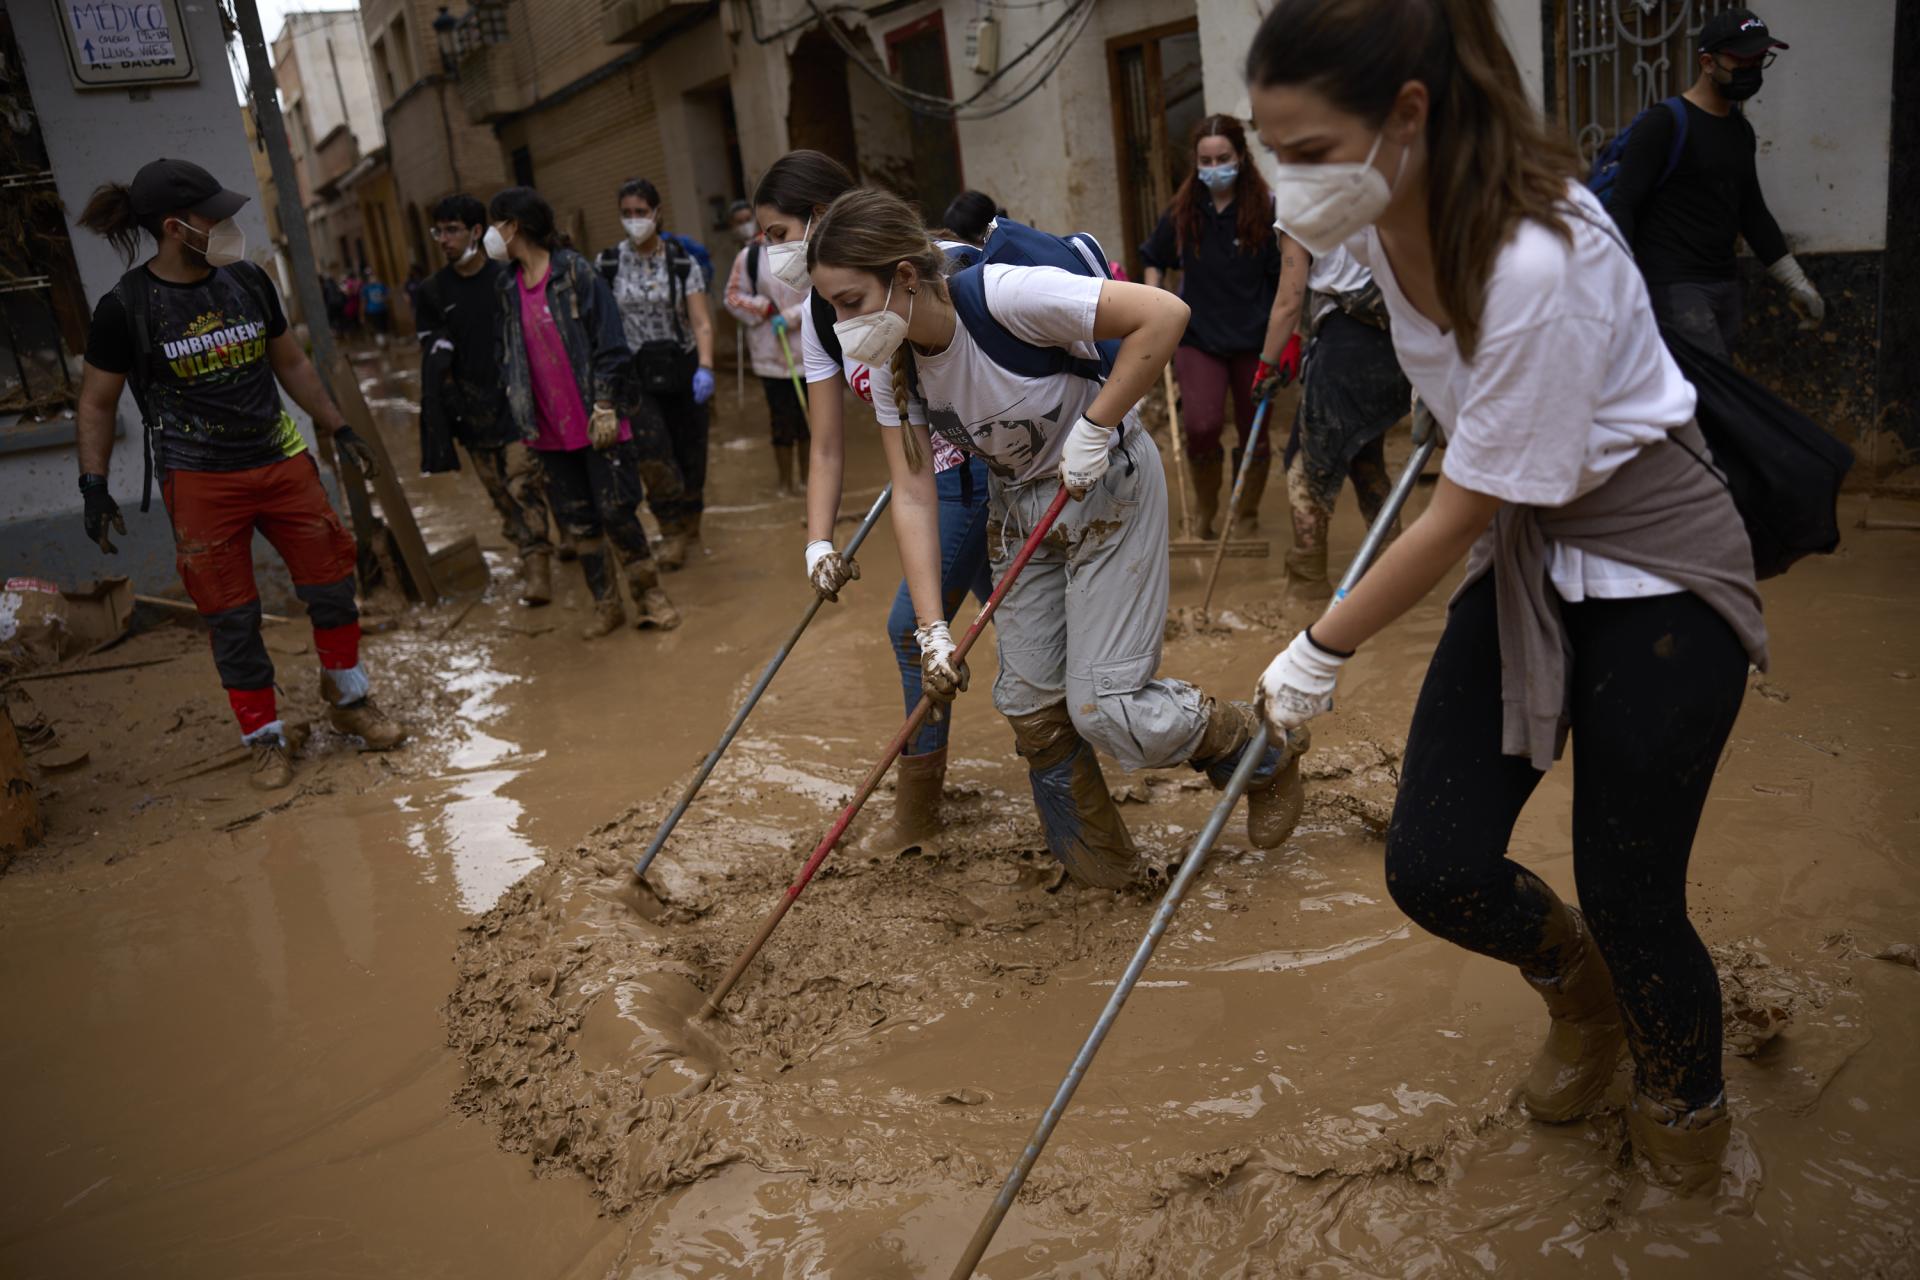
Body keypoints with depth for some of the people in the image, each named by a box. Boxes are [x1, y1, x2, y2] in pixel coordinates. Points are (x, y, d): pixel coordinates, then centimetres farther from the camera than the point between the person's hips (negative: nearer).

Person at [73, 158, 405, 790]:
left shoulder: (248, 281, 1)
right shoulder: (125, 307, -9)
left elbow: (292, 363, 14)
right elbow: (96, 405, 0)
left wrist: (338, 430, 14)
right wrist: (94, 487, -6)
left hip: (282, 461, 4)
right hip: (200, 482, -3)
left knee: (331, 587, 6)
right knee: (232, 617, 2)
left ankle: (350, 701, 28)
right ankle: (266, 738, 19)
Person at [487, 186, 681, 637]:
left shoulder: (574, 271, -6)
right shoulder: (506, 286, 10)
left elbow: (608, 341, -8)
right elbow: (505, 351, 15)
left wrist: (605, 405, -14)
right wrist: (521, 415, 8)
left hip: (595, 423, -5)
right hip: (549, 430, 5)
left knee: (617, 513, -3)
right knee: (578, 522, 8)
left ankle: (649, 594, 13)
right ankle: (606, 605, 19)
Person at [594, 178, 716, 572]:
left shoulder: (683, 263, -3)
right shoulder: (608, 263, 0)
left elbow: (701, 323, -8)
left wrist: (705, 367, -23)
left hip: (682, 369, 1)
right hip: (636, 373, 0)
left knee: (690, 451, 7)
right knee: (653, 447, -18)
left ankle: (690, 522, 32)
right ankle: (672, 532, -3)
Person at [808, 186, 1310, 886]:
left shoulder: (1004, 295, -30)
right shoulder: (887, 358, -10)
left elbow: (1163, 314, -33)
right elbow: (913, 494, -11)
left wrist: (1094, 428, -30)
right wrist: (932, 629, -18)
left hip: (1104, 487, -7)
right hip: (1017, 506, 7)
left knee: (1105, 707, -10)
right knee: (1030, 705, 6)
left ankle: (1261, 750, 18)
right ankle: (1097, 859, 27)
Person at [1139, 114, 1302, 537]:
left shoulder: (1266, 209, -7)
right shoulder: (1182, 212, 1)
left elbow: (1286, 282, -4)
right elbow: (1154, 260, 19)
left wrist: (1285, 337, -10)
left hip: (1253, 339, -1)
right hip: (1197, 337, 1)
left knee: (1255, 434, 8)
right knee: (1202, 425, -17)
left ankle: (1247, 515, 30)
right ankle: (1206, 512, 7)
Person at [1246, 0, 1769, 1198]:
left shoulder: (1536, 261, -33)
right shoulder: (1383, 215, -9)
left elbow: (1459, 518, -24)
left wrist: (1320, 652, -15)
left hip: (1653, 570, -6)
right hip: (1517, 555, 7)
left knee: (1629, 901, 1)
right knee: (1434, 869, -2)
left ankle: (1687, 1104, 37)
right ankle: (1579, 987, 34)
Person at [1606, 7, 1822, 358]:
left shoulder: (1742, 131, 16)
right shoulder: (1664, 125, -8)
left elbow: (1752, 212, 24)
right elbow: (1622, 206, -14)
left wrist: (1796, 283, 25)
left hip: (1725, 284, 8)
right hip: (1674, 286, -8)